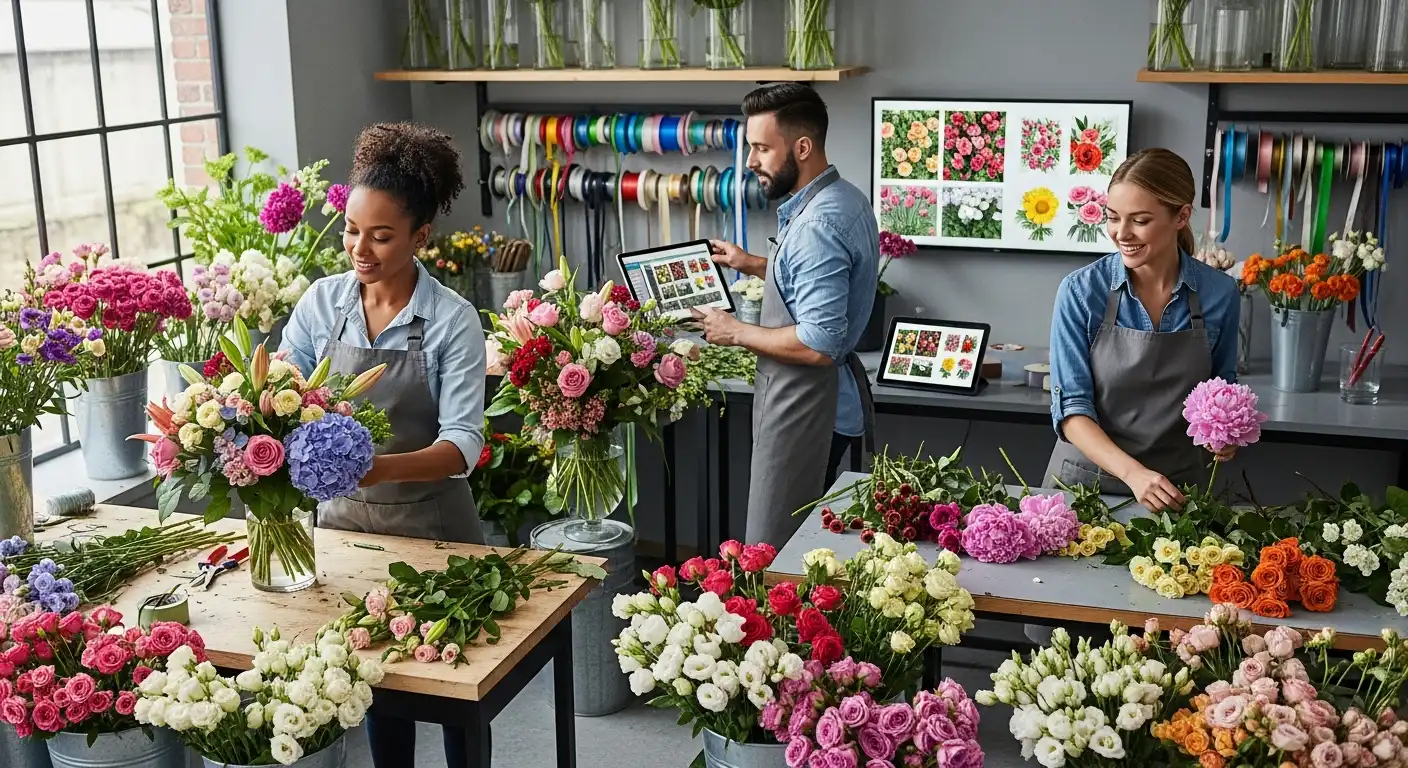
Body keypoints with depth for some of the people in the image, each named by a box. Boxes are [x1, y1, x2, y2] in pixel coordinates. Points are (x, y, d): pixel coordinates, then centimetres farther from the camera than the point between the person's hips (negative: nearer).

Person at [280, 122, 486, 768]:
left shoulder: (452, 320, -16)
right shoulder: (322, 302, -4)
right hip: (344, 518, 3)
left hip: (429, 522, -3)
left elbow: (463, 442, -22)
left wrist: (385, 467, -41)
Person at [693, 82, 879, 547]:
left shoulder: (818, 224, -24)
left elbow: (818, 345, -27)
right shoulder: (843, 198, 8)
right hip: (833, 396, 11)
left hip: (805, 405, -11)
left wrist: (737, 332, -14)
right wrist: (754, 265, 17)